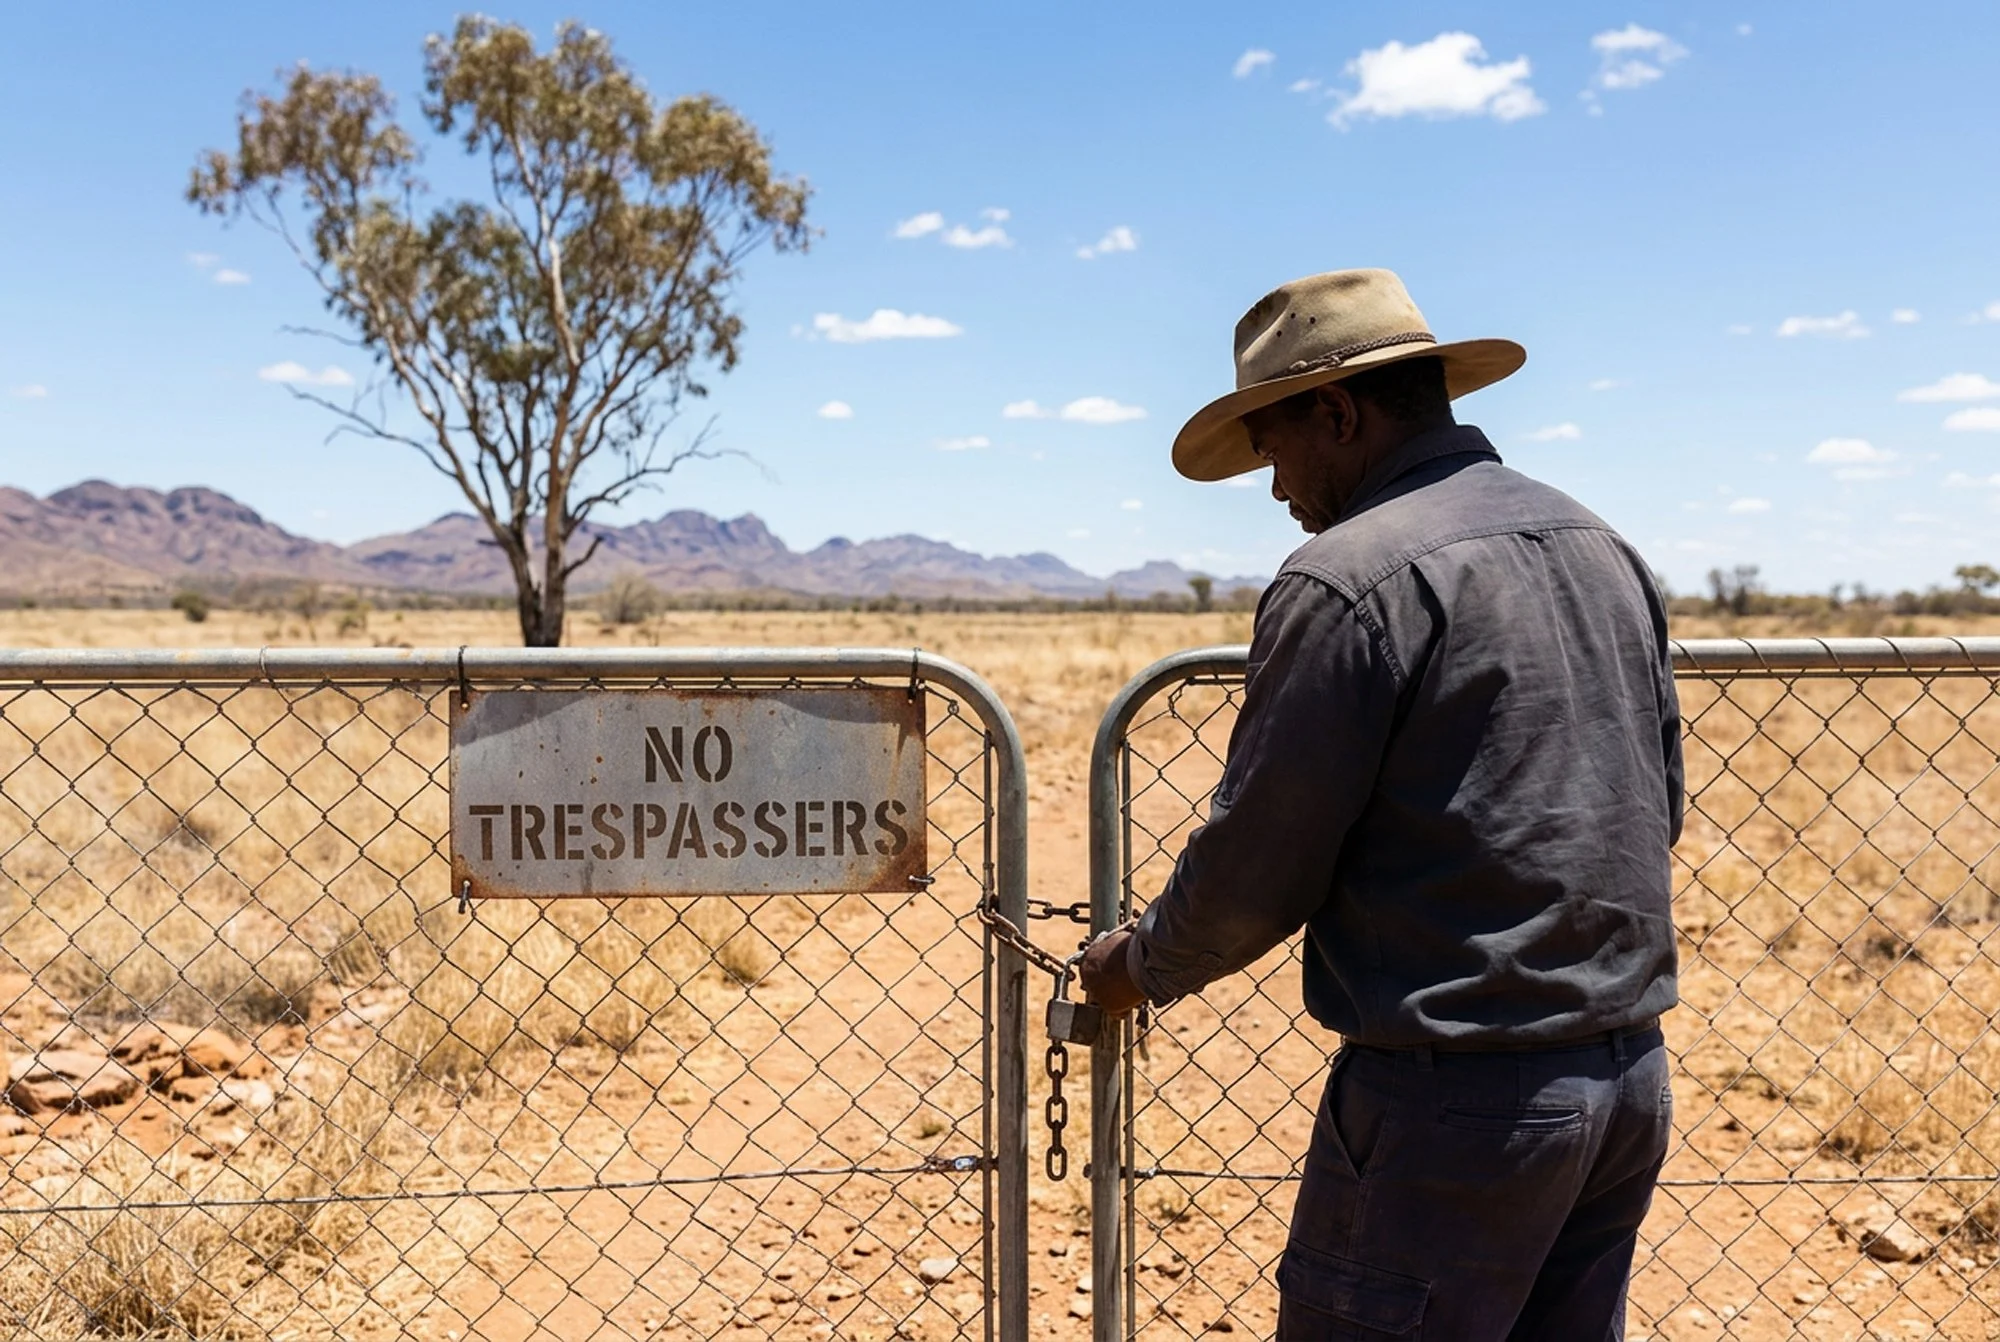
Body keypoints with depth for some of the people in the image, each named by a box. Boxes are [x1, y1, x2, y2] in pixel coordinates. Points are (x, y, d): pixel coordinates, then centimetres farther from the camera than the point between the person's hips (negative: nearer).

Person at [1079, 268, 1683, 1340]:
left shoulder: (1348, 579, -15)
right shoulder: (1604, 549, 11)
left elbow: (1256, 866, -12)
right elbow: (1658, 806, 17)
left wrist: (1140, 966, 6)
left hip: (1460, 1095, -8)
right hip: (1629, 1074, 9)